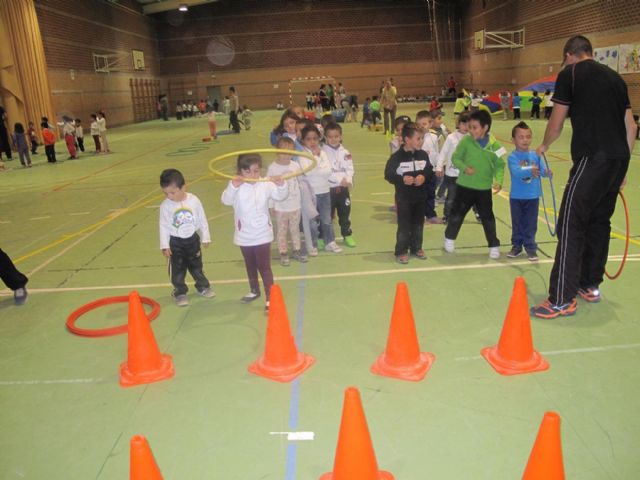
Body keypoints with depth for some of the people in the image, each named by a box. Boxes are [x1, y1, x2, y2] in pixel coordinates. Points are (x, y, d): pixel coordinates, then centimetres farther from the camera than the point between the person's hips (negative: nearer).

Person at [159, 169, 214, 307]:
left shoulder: (194, 200, -12)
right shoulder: (165, 205, -14)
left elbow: (202, 220, -2)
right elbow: (164, 226, -8)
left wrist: (205, 237, 3)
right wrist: (165, 245, -9)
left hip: (192, 239, 1)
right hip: (175, 242, -1)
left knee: (196, 266, 17)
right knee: (177, 269, 7)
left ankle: (203, 287, 34)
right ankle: (180, 293, 22)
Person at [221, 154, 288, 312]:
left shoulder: (265, 185, -9)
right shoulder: (236, 186, -10)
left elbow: (280, 195, -15)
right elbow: (226, 200, -25)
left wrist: (281, 185, -36)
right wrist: (233, 185, -43)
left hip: (262, 235, -2)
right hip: (244, 236, 2)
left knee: (264, 266, 0)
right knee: (250, 266, 21)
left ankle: (270, 298, 5)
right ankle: (254, 291, 40)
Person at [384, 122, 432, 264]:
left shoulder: (423, 155, 1)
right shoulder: (397, 157, -14)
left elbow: (430, 171, 8)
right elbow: (388, 175, -13)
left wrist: (424, 177, -12)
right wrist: (402, 179, -25)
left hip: (420, 197, 5)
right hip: (403, 198, -5)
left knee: (418, 224, 14)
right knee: (404, 226, 0)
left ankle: (416, 248, 29)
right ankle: (401, 251, 12)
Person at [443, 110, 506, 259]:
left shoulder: (494, 145, -7)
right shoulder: (466, 141, -9)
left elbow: (499, 165, -3)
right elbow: (455, 158, -3)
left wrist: (498, 181, -17)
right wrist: (465, 168, -21)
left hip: (484, 189, 0)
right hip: (465, 186, 0)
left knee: (487, 218, 9)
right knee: (457, 214, 12)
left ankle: (494, 246, 22)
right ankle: (449, 238, 34)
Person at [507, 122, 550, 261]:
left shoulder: (535, 156, 0)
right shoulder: (512, 157, -10)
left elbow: (543, 169, -8)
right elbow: (516, 172, -26)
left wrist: (547, 172, -30)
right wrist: (530, 171, -41)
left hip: (533, 197, 2)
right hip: (516, 197, -2)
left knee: (531, 224, 8)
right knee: (517, 223, 12)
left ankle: (530, 247, 19)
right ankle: (516, 246, 26)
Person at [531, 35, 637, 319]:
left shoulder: (569, 73, 3)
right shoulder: (614, 77, 20)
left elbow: (556, 124, 4)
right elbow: (630, 126, 17)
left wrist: (543, 147, 24)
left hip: (592, 159, -7)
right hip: (620, 158, 7)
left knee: (571, 226, -6)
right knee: (600, 222, 17)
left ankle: (562, 300, -6)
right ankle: (591, 286, 28)